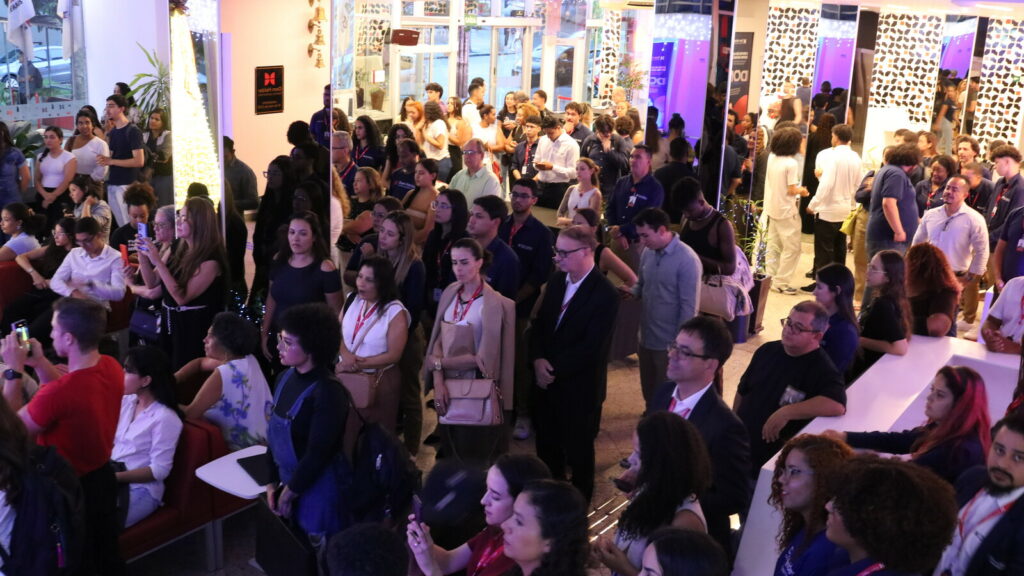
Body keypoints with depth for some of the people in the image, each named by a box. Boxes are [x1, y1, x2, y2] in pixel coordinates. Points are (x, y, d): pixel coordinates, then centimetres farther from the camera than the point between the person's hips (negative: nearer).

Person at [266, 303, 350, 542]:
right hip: (290, 480, 7)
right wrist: (273, 482, 7)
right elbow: (275, 433, 8)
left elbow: (318, 454, -22)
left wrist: (289, 492, -13)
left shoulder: (328, 392, -23)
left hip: (319, 487, -7)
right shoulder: (285, 378, 1)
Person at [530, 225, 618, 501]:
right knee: (546, 447, 20)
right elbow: (539, 323, 6)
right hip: (546, 381, 6)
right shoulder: (556, 281, 3)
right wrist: (538, 359, -11)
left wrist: (554, 368, -17)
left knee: (578, 452, 12)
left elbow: (591, 348, -22)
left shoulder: (605, 294, -20)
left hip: (579, 388, -6)